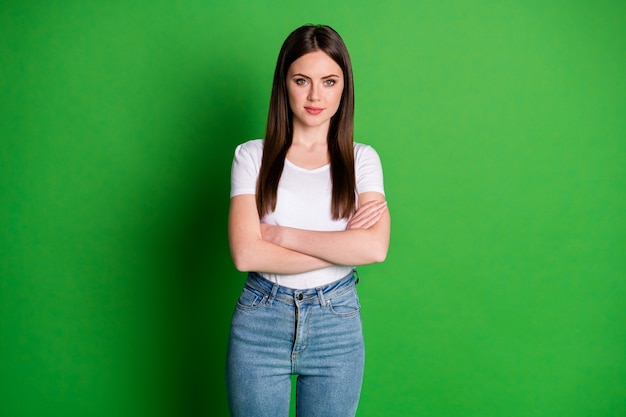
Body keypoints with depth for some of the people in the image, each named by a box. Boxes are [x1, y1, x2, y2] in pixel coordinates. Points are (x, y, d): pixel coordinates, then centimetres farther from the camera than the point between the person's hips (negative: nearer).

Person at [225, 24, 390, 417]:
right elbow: (246, 254, -15)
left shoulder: (362, 159, 0)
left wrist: (282, 234, -14)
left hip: (338, 325, 1)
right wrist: (343, 245, -14)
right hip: (261, 322, -1)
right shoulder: (252, 156, -3)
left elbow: (375, 247, -15)